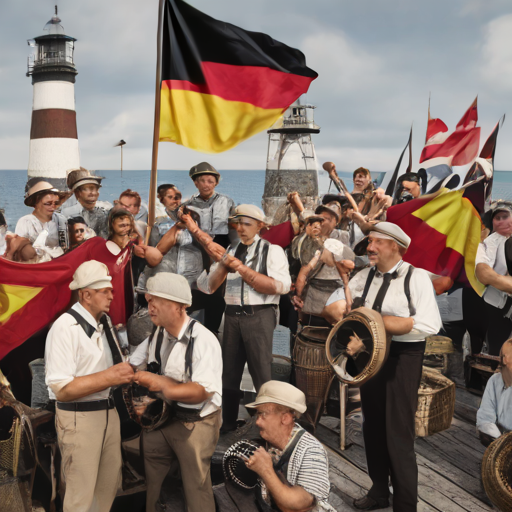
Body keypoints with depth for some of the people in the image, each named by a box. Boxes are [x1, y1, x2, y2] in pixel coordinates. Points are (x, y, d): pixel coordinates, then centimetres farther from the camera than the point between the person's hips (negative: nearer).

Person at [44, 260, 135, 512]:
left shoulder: (105, 322, 7)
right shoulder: (65, 327, -20)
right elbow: (61, 389, -24)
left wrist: (124, 373, -3)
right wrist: (109, 377, -26)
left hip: (109, 411, 8)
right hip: (79, 418, -8)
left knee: (110, 483, 20)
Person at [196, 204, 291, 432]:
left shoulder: (272, 250, -1)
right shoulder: (230, 251, 14)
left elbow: (281, 285, -16)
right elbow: (209, 286, 11)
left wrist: (243, 269, -16)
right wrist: (223, 266, -8)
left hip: (259, 316, -5)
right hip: (232, 315, 5)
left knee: (262, 374, -1)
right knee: (229, 371, 15)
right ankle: (227, 422, 30)